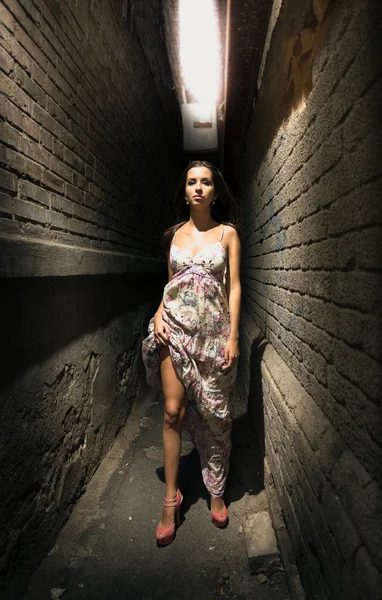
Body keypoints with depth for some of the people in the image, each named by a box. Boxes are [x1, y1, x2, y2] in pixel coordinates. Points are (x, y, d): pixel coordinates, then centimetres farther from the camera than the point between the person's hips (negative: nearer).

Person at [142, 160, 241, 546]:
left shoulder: (227, 233, 3)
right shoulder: (175, 234, 10)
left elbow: (234, 286, -1)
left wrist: (233, 336, -8)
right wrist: (159, 314, -2)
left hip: (213, 330, -1)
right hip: (175, 326, 2)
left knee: (214, 413, 6)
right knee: (173, 412, 0)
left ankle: (216, 493, 25)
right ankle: (171, 499, 15)